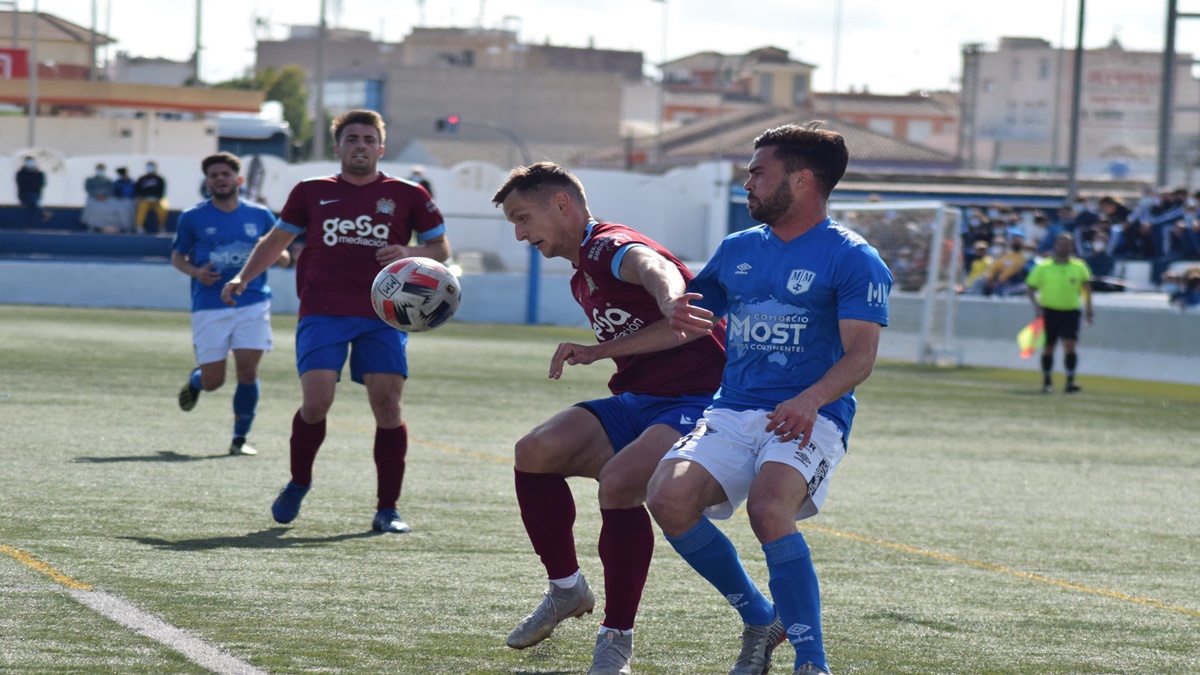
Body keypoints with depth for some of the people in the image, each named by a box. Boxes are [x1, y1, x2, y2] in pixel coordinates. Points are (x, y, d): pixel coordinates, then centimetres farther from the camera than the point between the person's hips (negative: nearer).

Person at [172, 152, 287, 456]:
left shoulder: (261, 216, 7)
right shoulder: (192, 218, 3)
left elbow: (283, 258, 14)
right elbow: (177, 256, 11)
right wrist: (196, 272, -10)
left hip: (252, 303, 1)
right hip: (209, 307, -1)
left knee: (248, 370, -12)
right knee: (212, 381, -1)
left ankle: (240, 437, 4)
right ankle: (195, 379, 37)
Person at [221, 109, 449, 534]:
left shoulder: (406, 196, 9)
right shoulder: (312, 192, 12)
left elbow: (441, 248, 14)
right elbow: (277, 240, 23)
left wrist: (410, 253, -7)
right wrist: (243, 279, 10)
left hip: (383, 315, 0)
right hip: (322, 311, 0)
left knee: (388, 406, -9)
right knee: (315, 403, -14)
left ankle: (387, 509, 0)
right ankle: (298, 484, 13)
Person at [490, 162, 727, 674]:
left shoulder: (611, 248, -14)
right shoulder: (582, 280, 18)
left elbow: (654, 267, -40)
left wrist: (672, 300, -62)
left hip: (696, 402, -9)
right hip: (636, 402, 9)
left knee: (618, 481, -32)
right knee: (535, 451, -12)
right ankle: (566, 589, 7)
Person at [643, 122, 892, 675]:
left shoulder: (853, 259, -1)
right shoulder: (737, 250, 19)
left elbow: (861, 353, -11)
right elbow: (688, 319, 31)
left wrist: (812, 399, -30)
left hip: (809, 419, -6)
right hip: (732, 413, 6)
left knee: (767, 505, -34)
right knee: (669, 498, -21)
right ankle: (760, 619, 1)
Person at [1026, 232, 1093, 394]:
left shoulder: (1079, 266, 2)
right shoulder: (1043, 267, -3)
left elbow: (1086, 286, 15)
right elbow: (1031, 287, 0)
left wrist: (1088, 309, 11)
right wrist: (1036, 305, -14)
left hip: (1070, 310, 0)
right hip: (1049, 310, 0)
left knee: (1070, 346, -13)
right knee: (1048, 348, 6)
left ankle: (1070, 381, -10)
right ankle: (1046, 382, 20)